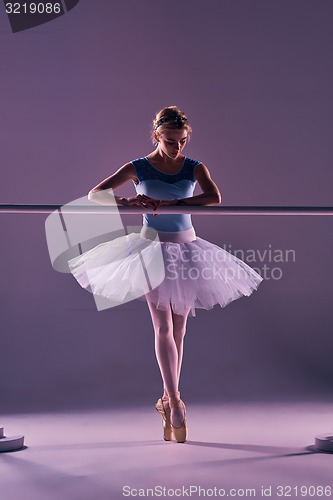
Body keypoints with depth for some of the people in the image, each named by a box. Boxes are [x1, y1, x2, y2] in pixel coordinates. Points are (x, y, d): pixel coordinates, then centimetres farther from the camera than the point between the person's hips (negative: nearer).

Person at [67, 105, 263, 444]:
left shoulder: (194, 168, -2)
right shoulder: (138, 168, -4)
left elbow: (214, 197, -21)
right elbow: (94, 194, -7)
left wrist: (172, 203, -30)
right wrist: (125, 202, -26)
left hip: (187, 248, 2)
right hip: (152, 248, -2)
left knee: (179, 329, 7)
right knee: (163, 327, -7)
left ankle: (168, 399, 18)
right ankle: (174, 401, -7)